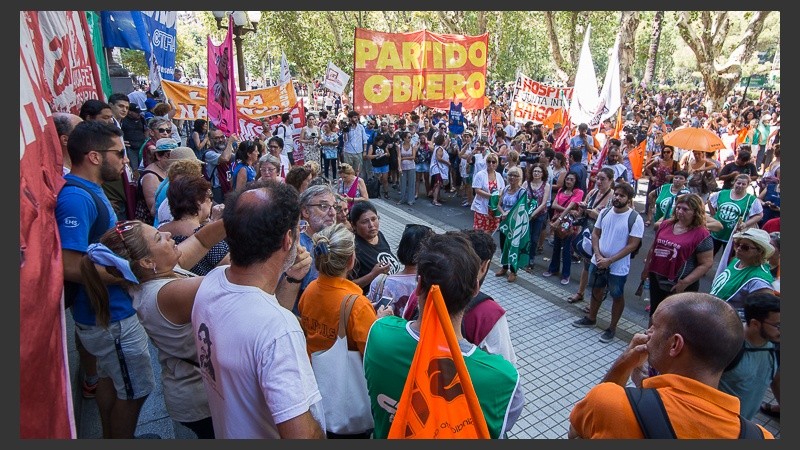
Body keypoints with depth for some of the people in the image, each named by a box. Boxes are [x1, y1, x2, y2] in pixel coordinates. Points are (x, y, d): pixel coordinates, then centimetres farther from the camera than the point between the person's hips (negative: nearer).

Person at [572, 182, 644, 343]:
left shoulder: (635, 219, -17)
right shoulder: (605, 212, -2)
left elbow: (632, 245, -18)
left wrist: (609, 260, -21)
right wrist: (598, 254, -11)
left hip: (618, 267, -5)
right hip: (598, 262, 5)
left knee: (617, 297, 12)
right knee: (596, 290, 22)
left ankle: (612, 328, 27)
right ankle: (591, 318, 41)